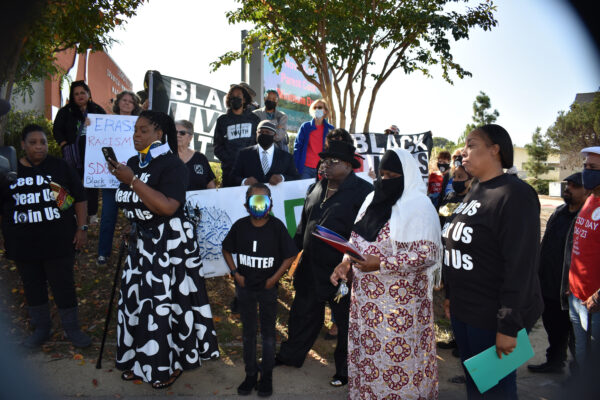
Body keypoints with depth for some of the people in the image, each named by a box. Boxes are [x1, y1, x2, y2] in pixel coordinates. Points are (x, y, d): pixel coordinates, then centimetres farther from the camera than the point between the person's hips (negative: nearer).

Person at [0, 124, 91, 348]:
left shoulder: (60, 168, 0)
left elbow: (79, 198, 2)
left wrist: (82, 228, -4)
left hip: (59, 243, -2)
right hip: (23, 246, 2)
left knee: (64, 286, 6)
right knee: (33, 288, 14)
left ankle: (72, 329, 21)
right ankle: (41, 328, 32)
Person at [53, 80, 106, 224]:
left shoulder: (98, 110, 9)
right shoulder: (65, 111, 8)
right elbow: (57, 130, 7)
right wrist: (65, 145, -4)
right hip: (74, 154, 0)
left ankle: (92, 214, 9)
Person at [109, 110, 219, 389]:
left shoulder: (171, 165, -13)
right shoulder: (134, 162, 10)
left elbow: (168, 207, -28)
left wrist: (132, 181, -25)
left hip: (169, 243, -7)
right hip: (141, 240, 8)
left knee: (166, 302, -3)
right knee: (137, 299, 11)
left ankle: (171, 364, 16)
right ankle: (143, 360, 29)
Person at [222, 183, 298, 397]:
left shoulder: (276, 226, -12)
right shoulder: (240, 226, -6)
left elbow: (290, 255, -6)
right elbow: (227, 250, 8)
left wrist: (275, 278, -9)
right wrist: (235, 273, -1)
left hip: (268, 288, -2)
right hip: (245, 287, 2)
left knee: (268, 333, 9)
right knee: (248, 332, 14)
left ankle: (267, 377, 25)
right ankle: (250, 375, 30)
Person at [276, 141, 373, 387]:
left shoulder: (363, 191, -16)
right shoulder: (319, 187, 8)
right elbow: (304, 222, 17)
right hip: (311, 268, 7)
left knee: (346, 322, 13)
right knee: (303, 313, 22)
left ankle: (345, 370, 33)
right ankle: (291, 355, 44)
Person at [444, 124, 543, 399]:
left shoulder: (514, 194, -16)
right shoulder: (474, 191, 10)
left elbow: (521, 265, -21)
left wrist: (508, 325, -21)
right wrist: (452, 295, 17)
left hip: (493, 316, -8)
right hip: (463, 310, 8)